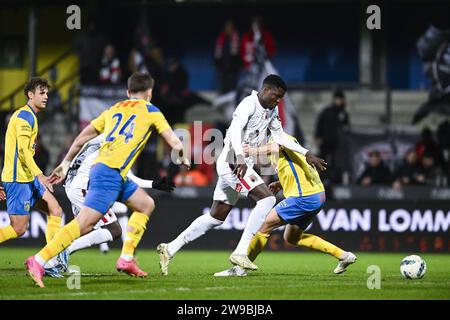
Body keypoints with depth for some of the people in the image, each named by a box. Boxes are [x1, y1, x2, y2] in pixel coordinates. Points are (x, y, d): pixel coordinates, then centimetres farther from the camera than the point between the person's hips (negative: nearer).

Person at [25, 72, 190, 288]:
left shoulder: (114, 109, 22)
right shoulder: (150, 111, 7)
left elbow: (83, 137, 19)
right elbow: (175, 144, 5)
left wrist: (66, 163, 25)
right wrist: (182, 159, 25)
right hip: (111, 172, -8)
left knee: (146, 205, 22)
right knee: (84, 223, -15)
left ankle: (126, 259, 14)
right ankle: (38, 261, -24)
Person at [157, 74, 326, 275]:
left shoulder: (272, 111, 15)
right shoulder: (249, 104, -14)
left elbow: (280, 137, 21)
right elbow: (235, 129, -28)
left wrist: (307, 154, 14)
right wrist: (240, 157, -41)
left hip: (242, 165, 10)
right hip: (233, 163, -10)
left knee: (216, 217, 12)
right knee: (267, 198, -21)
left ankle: (170, 249, 17)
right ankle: (240, 252, -22)